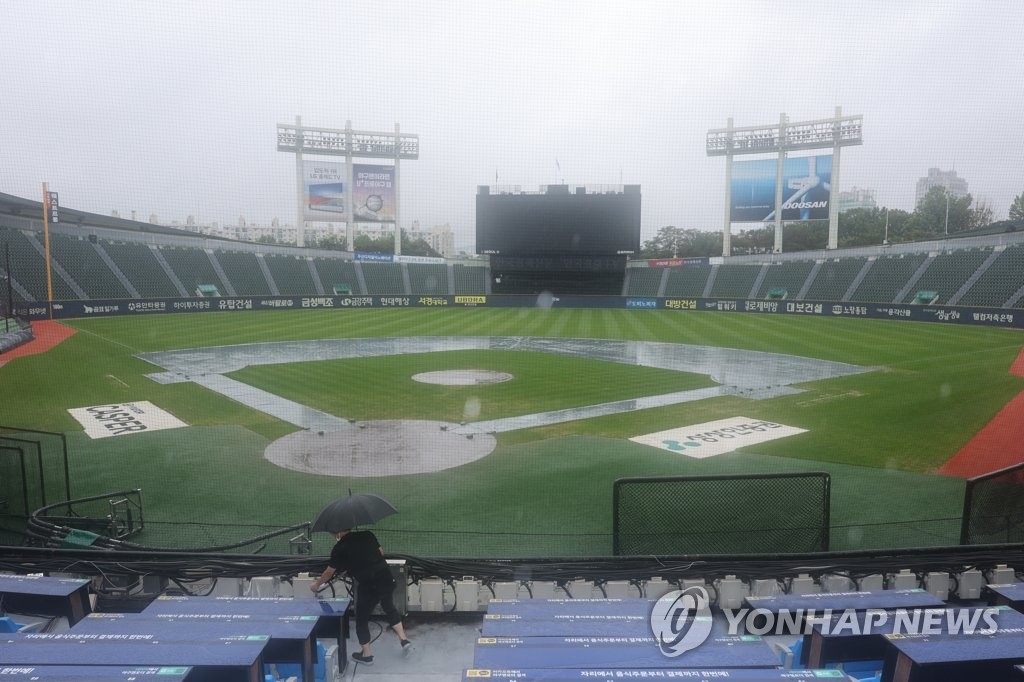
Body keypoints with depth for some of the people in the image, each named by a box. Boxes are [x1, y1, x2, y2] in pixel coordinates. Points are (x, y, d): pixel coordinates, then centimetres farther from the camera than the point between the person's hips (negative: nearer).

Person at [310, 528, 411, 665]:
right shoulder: (367, 534, 8)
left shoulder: (340, 548, -2)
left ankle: (366, 655, 29)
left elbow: (329, 572, 9)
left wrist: (316, 584, 26)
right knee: (389, 607, 31)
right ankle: (404, 640, 28)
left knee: (361, 619, 18)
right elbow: (381, 552, 15)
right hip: (387, 577, 5)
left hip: (368, 585, -5)